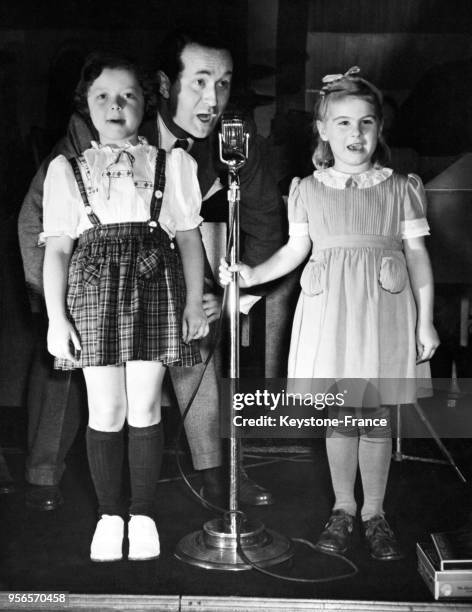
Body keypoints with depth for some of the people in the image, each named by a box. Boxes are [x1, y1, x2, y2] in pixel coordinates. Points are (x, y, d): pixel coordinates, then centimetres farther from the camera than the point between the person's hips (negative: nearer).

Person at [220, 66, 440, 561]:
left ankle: (374, 512, 22)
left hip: (384, 311, 0)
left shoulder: (400, 188, 5)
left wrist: (426, 320, 1)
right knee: (339, 416, 7)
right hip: (329, 311, 1)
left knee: (377, 417, 5)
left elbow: (417, 254, 5)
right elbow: (295, 250, 11)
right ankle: (343, 508, 25)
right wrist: (251, 274, -3)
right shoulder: (308, 190, 7)